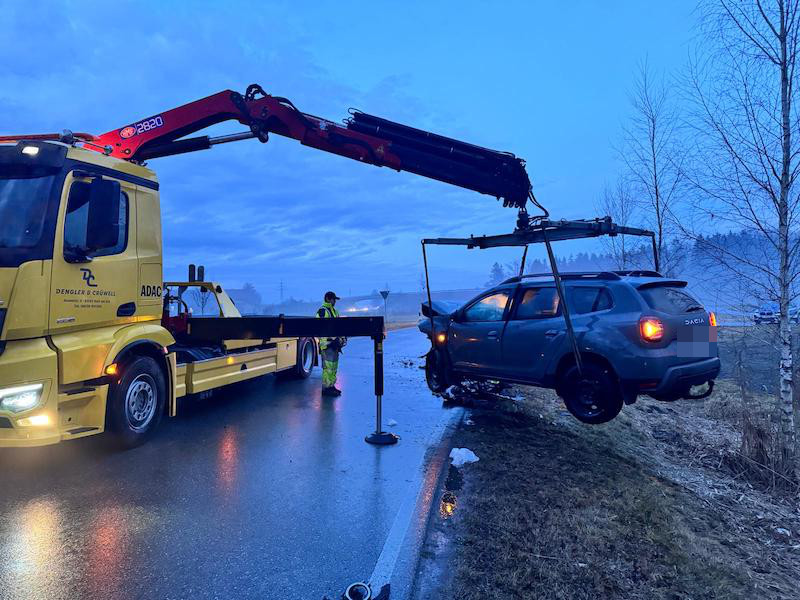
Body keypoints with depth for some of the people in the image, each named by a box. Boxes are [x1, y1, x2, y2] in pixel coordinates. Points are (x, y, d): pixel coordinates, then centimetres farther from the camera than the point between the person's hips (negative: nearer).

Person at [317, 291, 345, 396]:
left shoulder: (334, 311, 19)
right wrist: (332, 339, -20)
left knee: (334, 366, 14)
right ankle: (326, 388, -4)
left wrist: (341, 338, 13)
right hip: (327, 343, -9)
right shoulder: (322, 311, -10)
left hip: (334, 344, 9)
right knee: (328, 366, -9)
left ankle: (331, 386, 22)